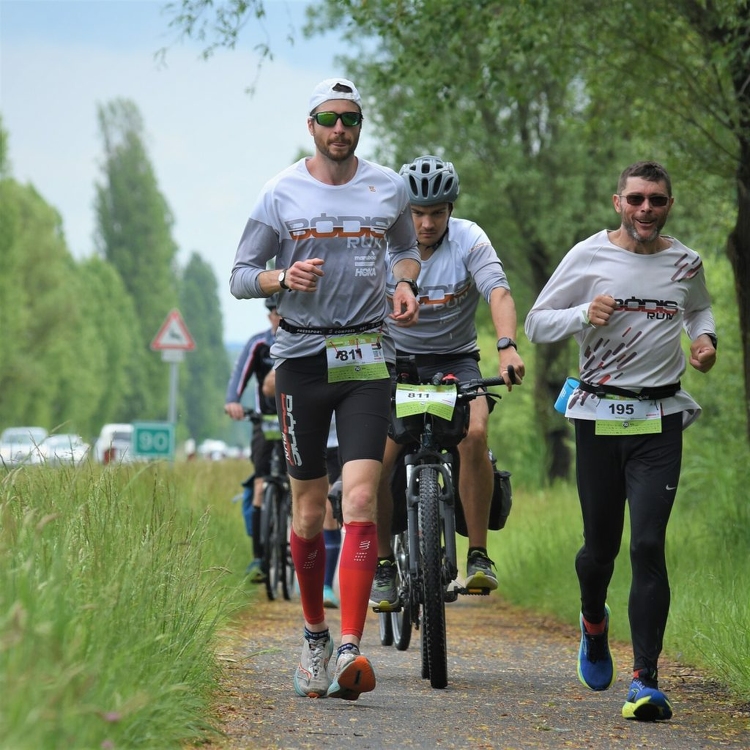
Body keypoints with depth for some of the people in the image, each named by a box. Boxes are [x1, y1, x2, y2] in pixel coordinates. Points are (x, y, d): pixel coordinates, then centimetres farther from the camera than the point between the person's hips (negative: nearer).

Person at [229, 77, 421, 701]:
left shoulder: (388, 187, 6)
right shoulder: (282, 193, 0)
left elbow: (406, 248, 24)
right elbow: (240, 277, 3)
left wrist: (406, 285, 1)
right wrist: (285, 278, -18)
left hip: (367, 357, 0)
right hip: (302, 356, 0)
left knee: (360, 499, -14)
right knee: (309, 510, 6)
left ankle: (350, 649, -19)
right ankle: (314, 634, 27)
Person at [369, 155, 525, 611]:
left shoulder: (469, 241, -14)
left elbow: (499, 293, -27)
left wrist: (507, 347, -45)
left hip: (456, 360, -1)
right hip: (397, 358, 1)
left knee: (474, 435, -29)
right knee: (378, 459, -18)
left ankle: (479, 556, -19)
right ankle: (384, 565, 2)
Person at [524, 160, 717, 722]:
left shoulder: (686, 264, 6)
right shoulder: (590, 256, -1)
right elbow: (537, 324, 2)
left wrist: (705, 337, 6)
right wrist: (585, 315, -16)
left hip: (660, 421, 0)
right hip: (599, 416, 0)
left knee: (648, 546, -11)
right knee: (600, 545, 8)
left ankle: (646, 679, -11)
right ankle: (594, 624, 42)